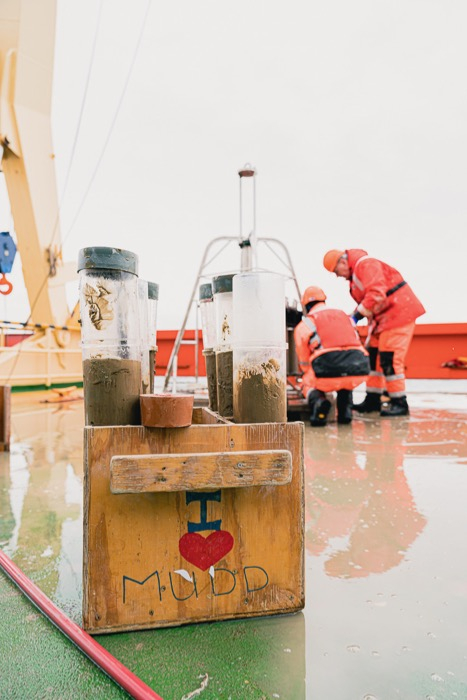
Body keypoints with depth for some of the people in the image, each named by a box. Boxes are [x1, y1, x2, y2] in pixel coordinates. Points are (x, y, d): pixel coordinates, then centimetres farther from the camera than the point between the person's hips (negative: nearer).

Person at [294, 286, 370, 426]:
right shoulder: (345, 316, 29)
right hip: (359, 372, 4)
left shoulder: (303, 325, 16)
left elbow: (304, 363, 22)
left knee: (308, 384, 27)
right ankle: (345, 409, 14)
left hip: (329, 372, -4)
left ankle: (318, 401, -5)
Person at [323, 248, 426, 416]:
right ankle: (373, 400, 16)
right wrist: (353, 316, 1)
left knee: (389, 358, -12)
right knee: (373, 356, 9)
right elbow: (365, 300, 17)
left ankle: (400, 403, -2)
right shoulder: (354, 274, 16)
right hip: (382, 317, 11)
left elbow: (376, 295, -28)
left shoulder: (366, 264, -16)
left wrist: (357, 316, -23)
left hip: (398, 312, -11)